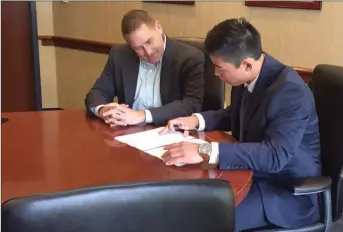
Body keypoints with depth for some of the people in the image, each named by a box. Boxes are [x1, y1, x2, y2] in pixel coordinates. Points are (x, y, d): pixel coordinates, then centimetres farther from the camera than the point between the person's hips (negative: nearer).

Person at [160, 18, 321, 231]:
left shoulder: (290, 91, -26)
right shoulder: (245, 78, -3)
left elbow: (275, 155, -37)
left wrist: (205, 152, -43)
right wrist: (197, 120, -2)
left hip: (288, 191, -8)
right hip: (254, 172, 8)